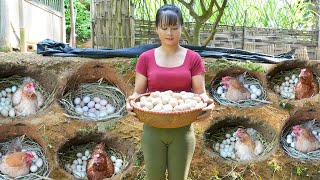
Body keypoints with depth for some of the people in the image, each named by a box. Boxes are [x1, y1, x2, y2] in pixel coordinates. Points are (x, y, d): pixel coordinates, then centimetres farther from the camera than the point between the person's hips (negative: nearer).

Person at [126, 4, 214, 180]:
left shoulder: (193, 58, -1)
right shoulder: (145, 58, 1)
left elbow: (200, 93, -4)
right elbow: (138, 93, 1)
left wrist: (207, 102, -27)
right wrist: (131, 101, -21)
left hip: (183, 130, 0)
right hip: (153, 130, 1)